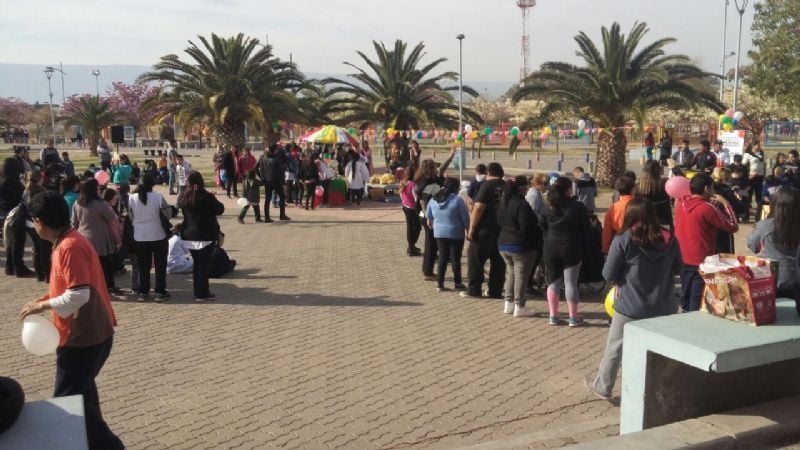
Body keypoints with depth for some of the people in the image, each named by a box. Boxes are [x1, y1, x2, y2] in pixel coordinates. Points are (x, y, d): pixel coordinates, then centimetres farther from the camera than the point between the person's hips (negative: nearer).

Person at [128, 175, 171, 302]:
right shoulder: (158, 197, -13)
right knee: (160, 265, 8)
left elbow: (131, 217, 4)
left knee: (142, 266, 12)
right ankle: (160, 292, 9)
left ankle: (142, 292, 15)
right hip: (158, 236, -2)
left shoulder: (132, 198, -5)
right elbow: (168, 214, -5)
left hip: (139, 237, 3)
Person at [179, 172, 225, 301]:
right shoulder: (207, 197, -14)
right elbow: (219, 209, -7)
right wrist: (213, 202, 11)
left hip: (189, 235, 6)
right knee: (204, 264, 0)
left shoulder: (183, 197, 1)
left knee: (196, 263, 16)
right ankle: (202, 294, 2)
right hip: (205, 235, -5)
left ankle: (197, 291, 21)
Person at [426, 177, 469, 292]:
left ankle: (440, 284, 11)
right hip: (456, 234, -4)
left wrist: (433, 225, 33)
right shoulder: (457, 200, -13)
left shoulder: (433, 200, 4)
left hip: (439, 233, 5)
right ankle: (458, 284, 14)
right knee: (456, 259, 6)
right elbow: (465, 218, -10)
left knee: (442, 258, 11)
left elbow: (429, 217, 16)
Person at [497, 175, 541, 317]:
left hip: (503, 243, 8)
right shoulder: (522, 205, -20)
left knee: (511, 273, 19)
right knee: (521, 276, 0)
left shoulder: (503, 202, 8)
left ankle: (508, 303, 22)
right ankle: (519, 307, 3)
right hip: (521, 246, -8)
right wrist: (537, 238, -7)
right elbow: (526, 228, -21)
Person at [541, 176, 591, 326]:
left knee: (553, 282, 10)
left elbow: (543, 227, 9)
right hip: (571, 248, -3)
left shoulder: (549, 206, 3)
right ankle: (573, 318, 7)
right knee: (571, 283, 2)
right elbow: (585, 229, -2)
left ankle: (553, 316, 13)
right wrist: (583, 249, 8)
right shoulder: (578, 207, -6)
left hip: (551, 247, 3)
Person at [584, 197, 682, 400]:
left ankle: (603, 386, 27)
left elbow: (608, 274, -10)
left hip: (630, 306, -3)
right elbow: (678, 268, 11)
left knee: (615, 347, 13)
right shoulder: (669, 239, -3)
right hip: (664, 306, 3)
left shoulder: (623, 240, -15)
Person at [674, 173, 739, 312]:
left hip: (683, 261, 7)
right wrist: (725, 203, -3)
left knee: (686, 304, 17)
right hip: (701, 263, -7)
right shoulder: (708, 208, -16)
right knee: (697, 308, -1)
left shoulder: (680, 204, 3)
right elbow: (733, 226, -9)